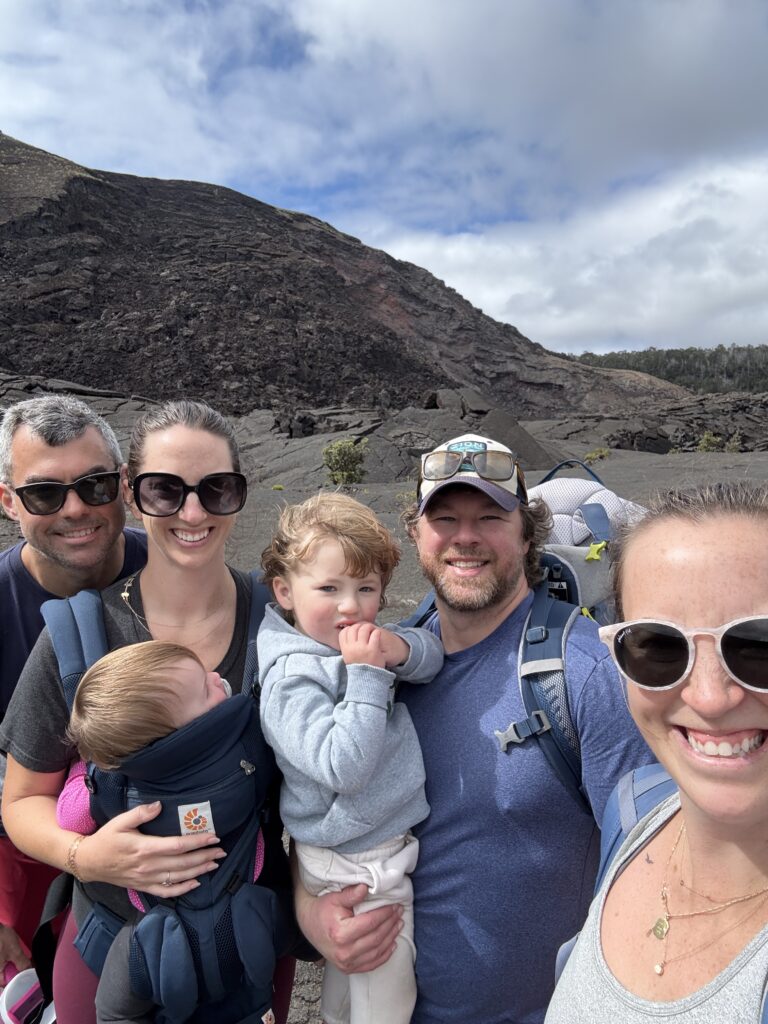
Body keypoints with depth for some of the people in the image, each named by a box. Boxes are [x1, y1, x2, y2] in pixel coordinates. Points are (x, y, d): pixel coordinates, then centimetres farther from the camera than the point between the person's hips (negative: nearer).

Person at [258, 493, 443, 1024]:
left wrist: (402, 649, -25)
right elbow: (343, 767, -34)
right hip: (360, 868, -8)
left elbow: (434, 653, -4)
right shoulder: (293, 678, -28)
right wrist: (367, 675, -35)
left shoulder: (355, 640, -3)